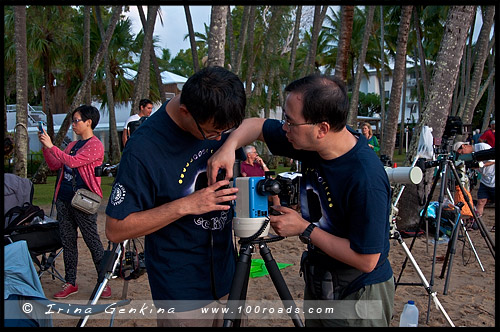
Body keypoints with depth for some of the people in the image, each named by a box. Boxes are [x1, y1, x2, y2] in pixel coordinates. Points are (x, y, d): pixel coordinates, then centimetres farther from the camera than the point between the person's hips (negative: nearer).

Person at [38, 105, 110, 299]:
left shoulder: (95, 145, -8)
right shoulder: (73, 145, 17)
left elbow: (73, 161, -21)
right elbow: (54, 165, 17)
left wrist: (51, 146, -15)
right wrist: (45, 147, 6)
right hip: (64, 199, 8)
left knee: (93, 242, -2)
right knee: (67, 242, 11)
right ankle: (70, 283, 20)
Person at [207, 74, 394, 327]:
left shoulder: (366, 179, -33)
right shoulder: (311, 144, -12)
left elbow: (366, 260, -28)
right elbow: (256, 126, 3)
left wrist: (304, 229, -23)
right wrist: (230, 146, -18)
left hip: (357, 292, -7)